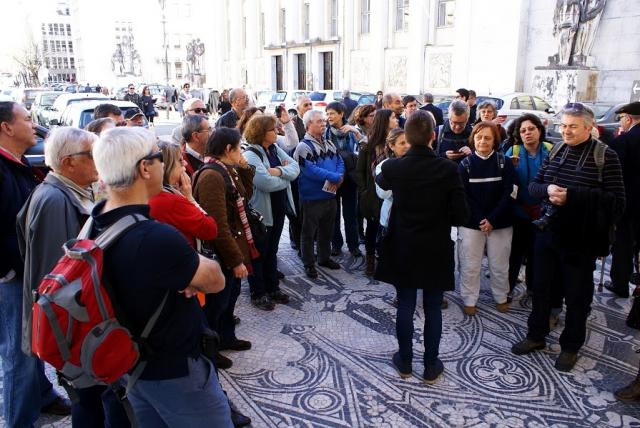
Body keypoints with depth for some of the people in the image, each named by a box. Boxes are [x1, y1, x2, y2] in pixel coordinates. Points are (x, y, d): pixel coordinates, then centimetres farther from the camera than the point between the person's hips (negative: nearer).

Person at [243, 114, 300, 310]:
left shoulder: (275, 149, 6)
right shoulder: (250, 156, -19)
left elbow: (295, 167, -4)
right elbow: (268, 183, -30)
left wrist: (279, 171, -22)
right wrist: (286, 173, -12)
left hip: (278, 209, 8)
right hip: (260, 212, -8)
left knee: (272, 251, 20)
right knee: (258, 253, 7)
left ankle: (272, 288, 35)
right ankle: (257, 294, 22)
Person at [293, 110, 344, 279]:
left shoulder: (329, 144, 11)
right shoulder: (303, 146, -15)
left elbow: (340, 162, 9)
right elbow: (311, 170, -25)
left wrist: (338, 178, -13)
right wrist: (335, 177, -20)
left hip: (330, 195, 8)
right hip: (312, 198, -7)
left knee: (327, 230, 20)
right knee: (309, 232, 5)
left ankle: (324, 258, 36)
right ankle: (309, 264, 17)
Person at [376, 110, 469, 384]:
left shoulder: (393, 167, -11)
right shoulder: (448, 169, -16)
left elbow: (381, 183, 14)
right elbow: (461, 215, -12)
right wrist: (441, 217, 8)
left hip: (404, 250, 1)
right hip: (436, 251, -1)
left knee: (405, 306, 14)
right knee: (433, 309, 12)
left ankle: (405, 361, 28)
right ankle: (431, 366, 25)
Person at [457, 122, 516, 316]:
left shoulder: (504, 162, -1)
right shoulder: (465, 164, -1)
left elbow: (508, 194, -5)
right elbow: (463, 196, -4)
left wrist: (492, 219, -13)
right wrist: (479, 220, -13)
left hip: (500, 223, 0)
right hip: (471, 223, 0)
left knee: (499, 265, 10)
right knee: (470, 265, 4)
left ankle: (501, 298, 30)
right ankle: (469, 300, 20)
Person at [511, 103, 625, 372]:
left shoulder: (605, 156, -10)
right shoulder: (555, 152, 4)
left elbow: (617, 201, -16)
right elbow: (533, 186, 6)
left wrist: (572, 195, -26)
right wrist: (547, 189, -18)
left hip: (581, 240, -4)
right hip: (548, 233, 5)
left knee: (577, 295, 11)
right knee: (541, 287, 16)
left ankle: (570, 346, 31)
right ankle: (536, 335, 36)